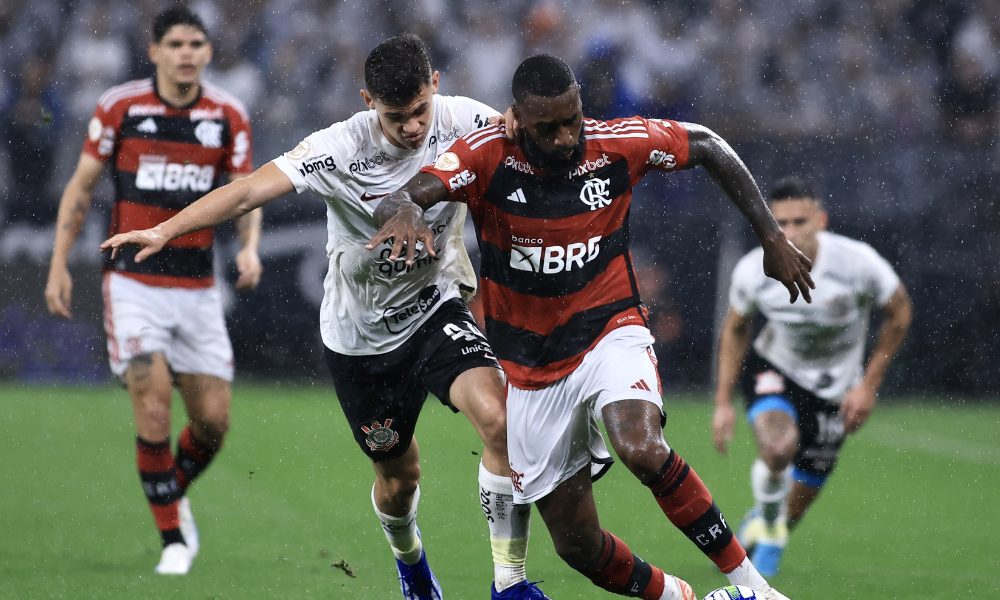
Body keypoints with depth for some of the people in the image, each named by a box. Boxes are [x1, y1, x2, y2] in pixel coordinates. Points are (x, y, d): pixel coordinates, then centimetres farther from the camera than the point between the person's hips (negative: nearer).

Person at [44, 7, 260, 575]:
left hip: (198, 289, 3)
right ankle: (173, 537, -1)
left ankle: (175, 494, 33)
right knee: (153, 407, -16)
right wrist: (59, 264, 0)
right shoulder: (119, 106, -4)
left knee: (214, 421, 1)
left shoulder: (228, 116, 1)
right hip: (133, 282, -3)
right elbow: (82, 185, 4)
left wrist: (250, 247, -14)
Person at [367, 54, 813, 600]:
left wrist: (772, 238, 4)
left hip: (610, 334, -2)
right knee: (578, 547, 4)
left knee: (643, 452, -34)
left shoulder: (619, 143, -11)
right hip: (529, 367, 2)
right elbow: (395, 202, -28)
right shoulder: (486, 156, -15)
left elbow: (707, 146, 6)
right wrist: (406, 211, -54)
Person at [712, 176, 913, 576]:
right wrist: (723, 402, 0)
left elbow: (900, 314, -7)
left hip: (835, 389, 1)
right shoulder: (752, 271, -21)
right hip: (775, 369, -1)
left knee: (801, 496, 7)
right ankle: (767, 520, -2)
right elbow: (735, 330, 1)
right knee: (778, 446, -33)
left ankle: (768, 542, 43)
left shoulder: (857, 262, -26)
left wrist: (869, 385, -9)